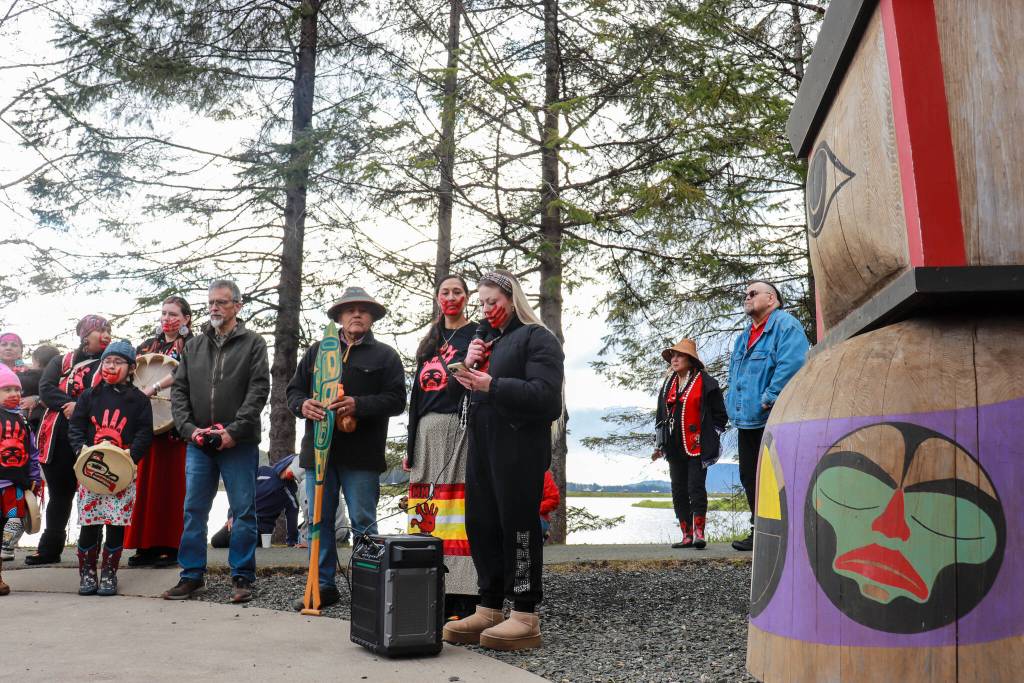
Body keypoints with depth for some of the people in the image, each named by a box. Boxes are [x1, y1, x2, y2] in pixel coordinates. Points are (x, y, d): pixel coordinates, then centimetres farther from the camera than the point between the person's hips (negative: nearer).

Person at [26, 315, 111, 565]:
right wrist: (68, 405, -14)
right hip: (58, 438, 3)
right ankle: (50, 548, 20)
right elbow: (46, 388, 2)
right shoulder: (62, 361, 16)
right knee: (59, 492, 11)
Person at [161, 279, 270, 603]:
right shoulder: (193, 345, 14)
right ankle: (192, 575, 18)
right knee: (193, 510, 7)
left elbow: (258, 390, -7)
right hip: (198, 443, 4)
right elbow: (179, 389, 10)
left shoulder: (253, 343, 1)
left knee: (244, 512, 1)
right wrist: (189, 428, -5)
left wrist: (234, 431, -15)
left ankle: (242, 577, 11)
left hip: (239, 443, -4)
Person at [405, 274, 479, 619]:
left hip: (460, 429, -6)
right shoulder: (429, 342, 22)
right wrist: (410, 444, 17)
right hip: (426, 431, 6)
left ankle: (461, 600, -7)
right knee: (428, 514, 3)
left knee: (458, 515, -9)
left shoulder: (476, 335, 4)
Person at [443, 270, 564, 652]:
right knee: (481, 526, 9)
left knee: (517, 526, -6)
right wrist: (466, 366, 3)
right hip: (482, 447, 8)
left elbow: (544, 394, -16)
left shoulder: (537, 338, -2)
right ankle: (489, 611, 18)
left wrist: (491, 385, -21)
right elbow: (456, 392, 23)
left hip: (519, 449, -8)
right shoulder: (488, 341, 23)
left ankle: (525, 618, 0)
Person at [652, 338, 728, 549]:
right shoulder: (668, 385, 16)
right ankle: (687, 535, 13)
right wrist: (659, 445, 18)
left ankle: (699, 533, -5)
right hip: (675, 448, 7)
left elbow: (720, 415, 0)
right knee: (679, 492, 7)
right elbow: (660, 416, 21)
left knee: (696, 488, -10)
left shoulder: (705, 382, -3)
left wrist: (709, 438, -3)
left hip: (697, 447, -6)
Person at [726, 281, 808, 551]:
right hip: (746, 422, 9)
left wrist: (769, 398, -21)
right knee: (749, 477, 12)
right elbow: (733, 375, 30)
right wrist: (733, 405, 16)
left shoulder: (785, 325, -7)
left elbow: (791, 364, -21)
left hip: (773, 421, -9)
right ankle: (759, 531, 22)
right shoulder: (743, 338, 22)